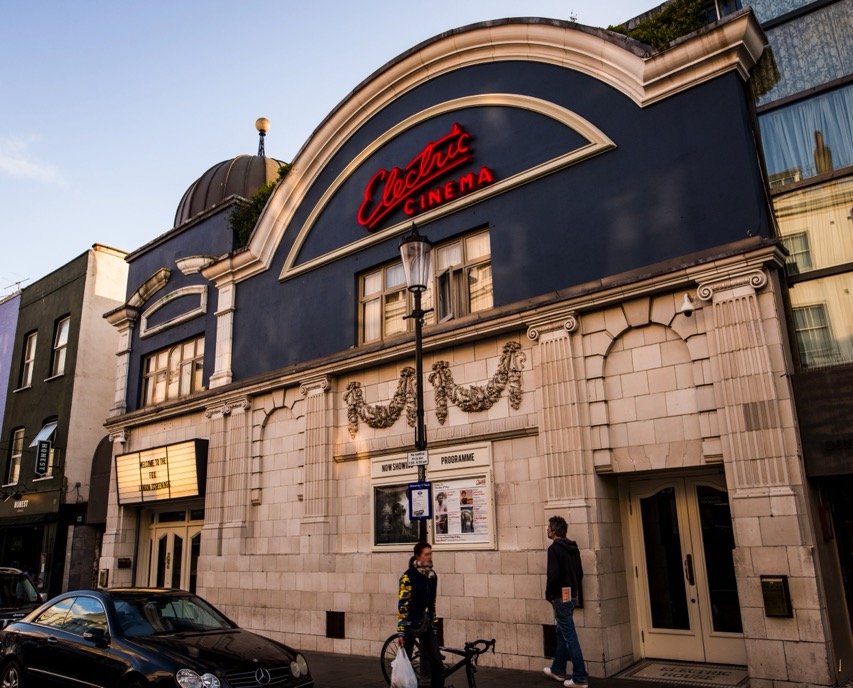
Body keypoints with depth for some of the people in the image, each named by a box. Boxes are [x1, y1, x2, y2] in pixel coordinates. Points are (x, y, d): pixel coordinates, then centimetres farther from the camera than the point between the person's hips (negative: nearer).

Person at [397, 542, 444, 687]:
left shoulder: (432, 575, 6)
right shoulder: (408, 576, -13)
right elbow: (402, 605, -15)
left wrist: (434, 625, 15)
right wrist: (401, 632, -17)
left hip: (426, 624, 5)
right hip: (410, 625, -5)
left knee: (437, 662, -3)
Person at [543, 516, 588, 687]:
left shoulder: (554, 548, -16)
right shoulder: (573, 548, 9)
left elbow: (553, 575, -22)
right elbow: (580, 573, 13)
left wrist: (549, 595, -9)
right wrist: (573, 589, 17)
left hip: (561, 596, -9)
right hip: (571, 595, 9)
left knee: (569, 636, -4)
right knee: (562, 633, 20)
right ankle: (558, 669, 32)